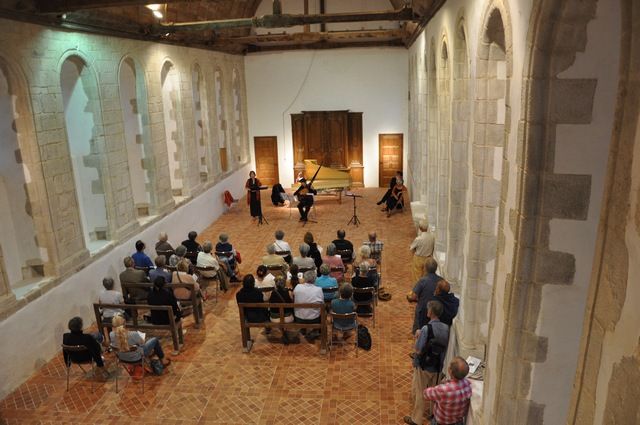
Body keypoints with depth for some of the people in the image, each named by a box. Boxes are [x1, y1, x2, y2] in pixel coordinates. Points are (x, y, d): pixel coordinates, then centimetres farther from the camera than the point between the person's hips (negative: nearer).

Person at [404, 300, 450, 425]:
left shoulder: (426, 329, -27)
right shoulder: (446, 328, -8)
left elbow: (418, 350, -22)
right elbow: (444, 348, 3)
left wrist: (417, 337, -8)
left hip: (424, 366, -5)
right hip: (437, 366, 6)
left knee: (419, 392, 11)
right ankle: (432, 413, 42)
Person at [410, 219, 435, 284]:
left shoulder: (418, 239, -30)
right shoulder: (432, 236, -15)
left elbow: (411, 248, -14)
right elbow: (433, 247, 0)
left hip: (419, 259, -5)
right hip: (428, 259, 5)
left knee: (417, 276, 16)